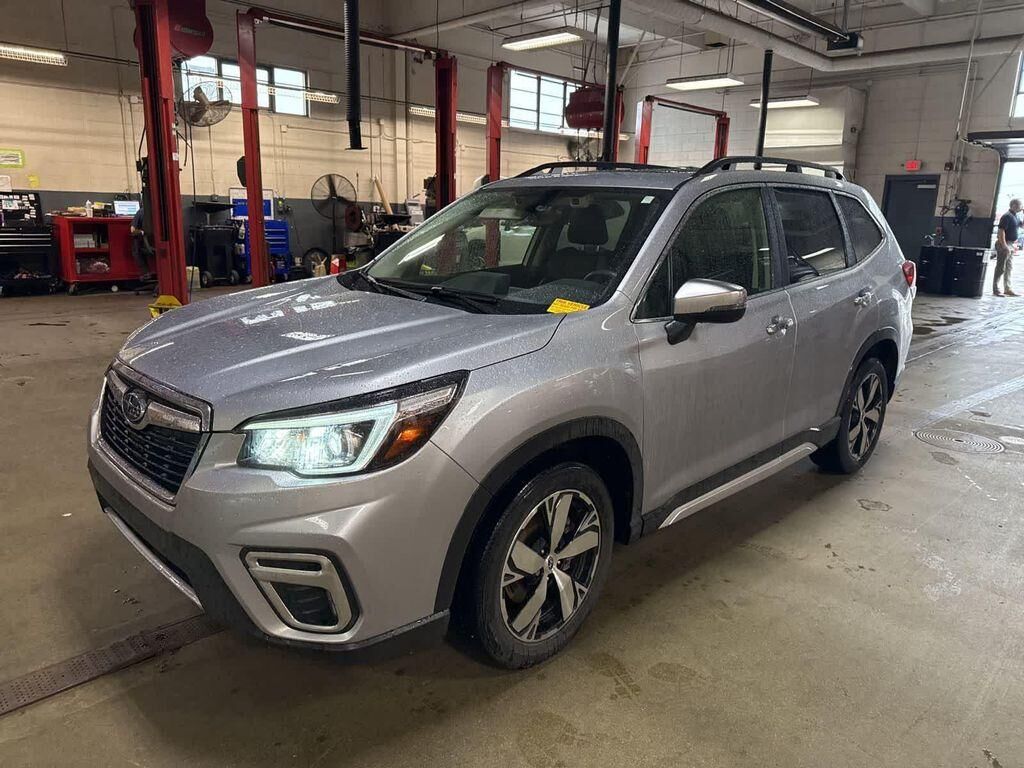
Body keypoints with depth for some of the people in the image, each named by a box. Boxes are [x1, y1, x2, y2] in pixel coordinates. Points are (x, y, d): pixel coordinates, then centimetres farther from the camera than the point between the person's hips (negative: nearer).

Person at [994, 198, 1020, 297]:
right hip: (1005, 245, -10)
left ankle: (1007, 289, 18)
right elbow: (1001, 231, -22)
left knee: (1009, 268, 12)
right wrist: (1004, 246, -26)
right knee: (1001, 268, -7)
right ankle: (995, 290, -4)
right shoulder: (1007, 216, -14)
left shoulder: (1014, 216, 15)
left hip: (1011, 245, 10)